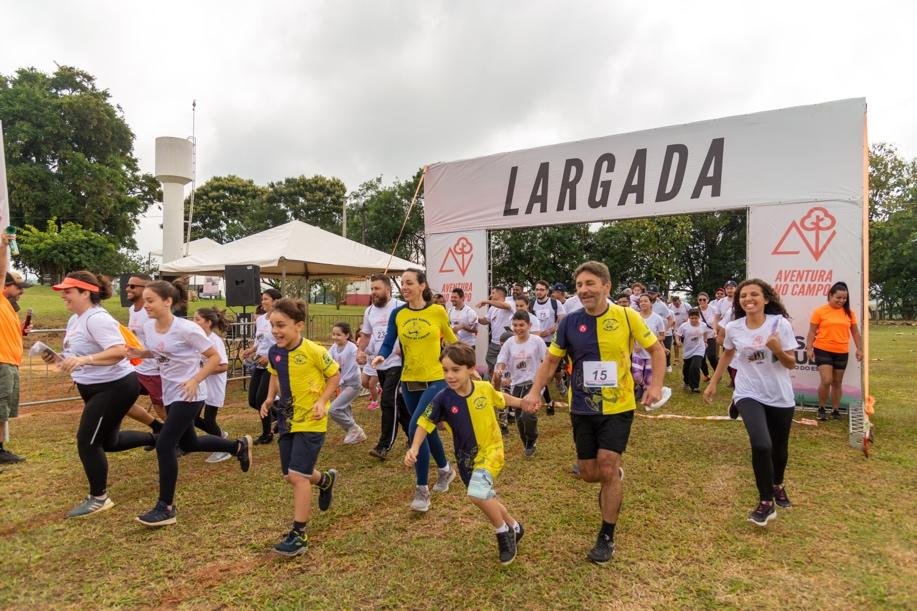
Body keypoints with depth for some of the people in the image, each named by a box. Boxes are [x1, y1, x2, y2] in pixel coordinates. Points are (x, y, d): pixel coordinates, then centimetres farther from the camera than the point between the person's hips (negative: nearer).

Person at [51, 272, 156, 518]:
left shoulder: (97, 319, -22)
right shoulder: (75, 319, 9)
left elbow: (119, 351, -34)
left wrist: (83, 360, -41)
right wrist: (58, 358, 2)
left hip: (115, 387, -11)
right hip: (96, 388, 11)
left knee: (87, 441, -4)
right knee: (109, 441, 18)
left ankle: (99, 498, 12)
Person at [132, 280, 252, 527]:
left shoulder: (186, 329, -22)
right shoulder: (148, 327, -1)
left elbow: (214, 357, -15)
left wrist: (195, 381, -24)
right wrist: (140, 354, -2)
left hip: (189, 395, -9)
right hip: (170, 394, 9)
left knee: (164, 445, -11)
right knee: (188, 443, 19)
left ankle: (166, 508, 3)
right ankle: (238, 446, 42)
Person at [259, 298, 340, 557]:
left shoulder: (314, 351, -21)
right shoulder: (274, 352, -4)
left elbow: (335, 375, -8)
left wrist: (322, 402, -20)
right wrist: (270, 398, 1)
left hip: (311, 422, -7)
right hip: (287, 420, 7)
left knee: (297, 476, -9)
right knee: (291, 476, 14)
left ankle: (299, 535, 6)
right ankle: (326, 479, 46)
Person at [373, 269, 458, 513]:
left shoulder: (437, 311, -7)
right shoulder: (397, 314, 0)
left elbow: (451, 339, 5)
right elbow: (388, 343, -4)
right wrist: (380, 356, -25)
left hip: (436, 379, -4)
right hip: (409, 381, 4)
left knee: (416, 428, -17)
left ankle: (422, 490, -3)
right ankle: (445, 469, 44)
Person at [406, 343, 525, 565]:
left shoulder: (484, 388, -15)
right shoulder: (443, 398, -17)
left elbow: (501, 398, 8)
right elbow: (425, 423, -10)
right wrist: (414, 448, -22)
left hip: (490, 450, -3)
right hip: (466, 457, 3)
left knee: (477, 494, -25)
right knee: (485, 499, 18)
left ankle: (503, 532, 2)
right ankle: (514, 527, 47)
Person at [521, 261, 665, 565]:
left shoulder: (627, 316, -10)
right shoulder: (570, 322, -5)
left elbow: (656, 348, 2)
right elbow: (551, 359, 4)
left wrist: (656, 384, -12)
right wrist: (535, 391, -9)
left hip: (618, 408, -2)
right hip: (583, 409, 3)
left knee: (607, 469, -7)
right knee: (589, 473, 8)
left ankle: (607, 536, 14)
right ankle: (614, 477, 46)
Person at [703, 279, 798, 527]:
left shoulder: (780, 324, -13)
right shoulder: (733, 328, -7)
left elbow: (791, 364, -9)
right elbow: (728, 354, 13)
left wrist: (778, 350, -30)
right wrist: (713, 383, 15)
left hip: (780, 396, 1)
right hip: (749, 394, 0)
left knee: (780, 448, 16)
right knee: (761, 445, -20)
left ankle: (777, 485, 49)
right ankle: (766, 502, 0)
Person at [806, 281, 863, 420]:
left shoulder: (849, 313, 6)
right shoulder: (820, 311, -4)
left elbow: (855, 332, 14)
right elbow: (812, 332, -2)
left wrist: (859, 349, 9)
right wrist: (809, 349, -8)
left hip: (842, 353, 4)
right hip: (823, 351, -3)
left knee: (837, 382, 11)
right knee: (826, 380, -12)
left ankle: (836, 410, 23)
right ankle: (821, 408, 7)